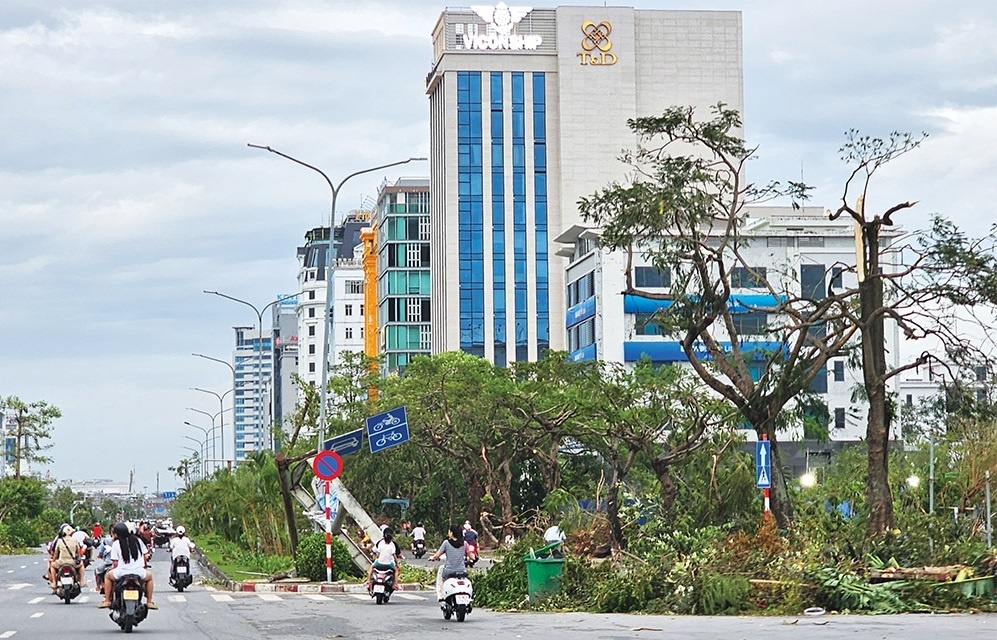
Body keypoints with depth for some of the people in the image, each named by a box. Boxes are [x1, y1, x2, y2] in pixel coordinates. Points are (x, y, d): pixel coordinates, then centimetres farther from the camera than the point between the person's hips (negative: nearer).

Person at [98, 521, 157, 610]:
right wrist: (143, 565, 34)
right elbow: (144, 556, 15)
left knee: (108, 576, 29)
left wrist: (113, 568, 20)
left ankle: (107, 601, 25)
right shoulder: (138, 540, 10)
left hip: (121, 573, -2)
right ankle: (149, 602, 25)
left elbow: (115, 562, -1)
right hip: (138, 572, 2)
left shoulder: (116, 544, 1)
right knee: (149, 576, 33)